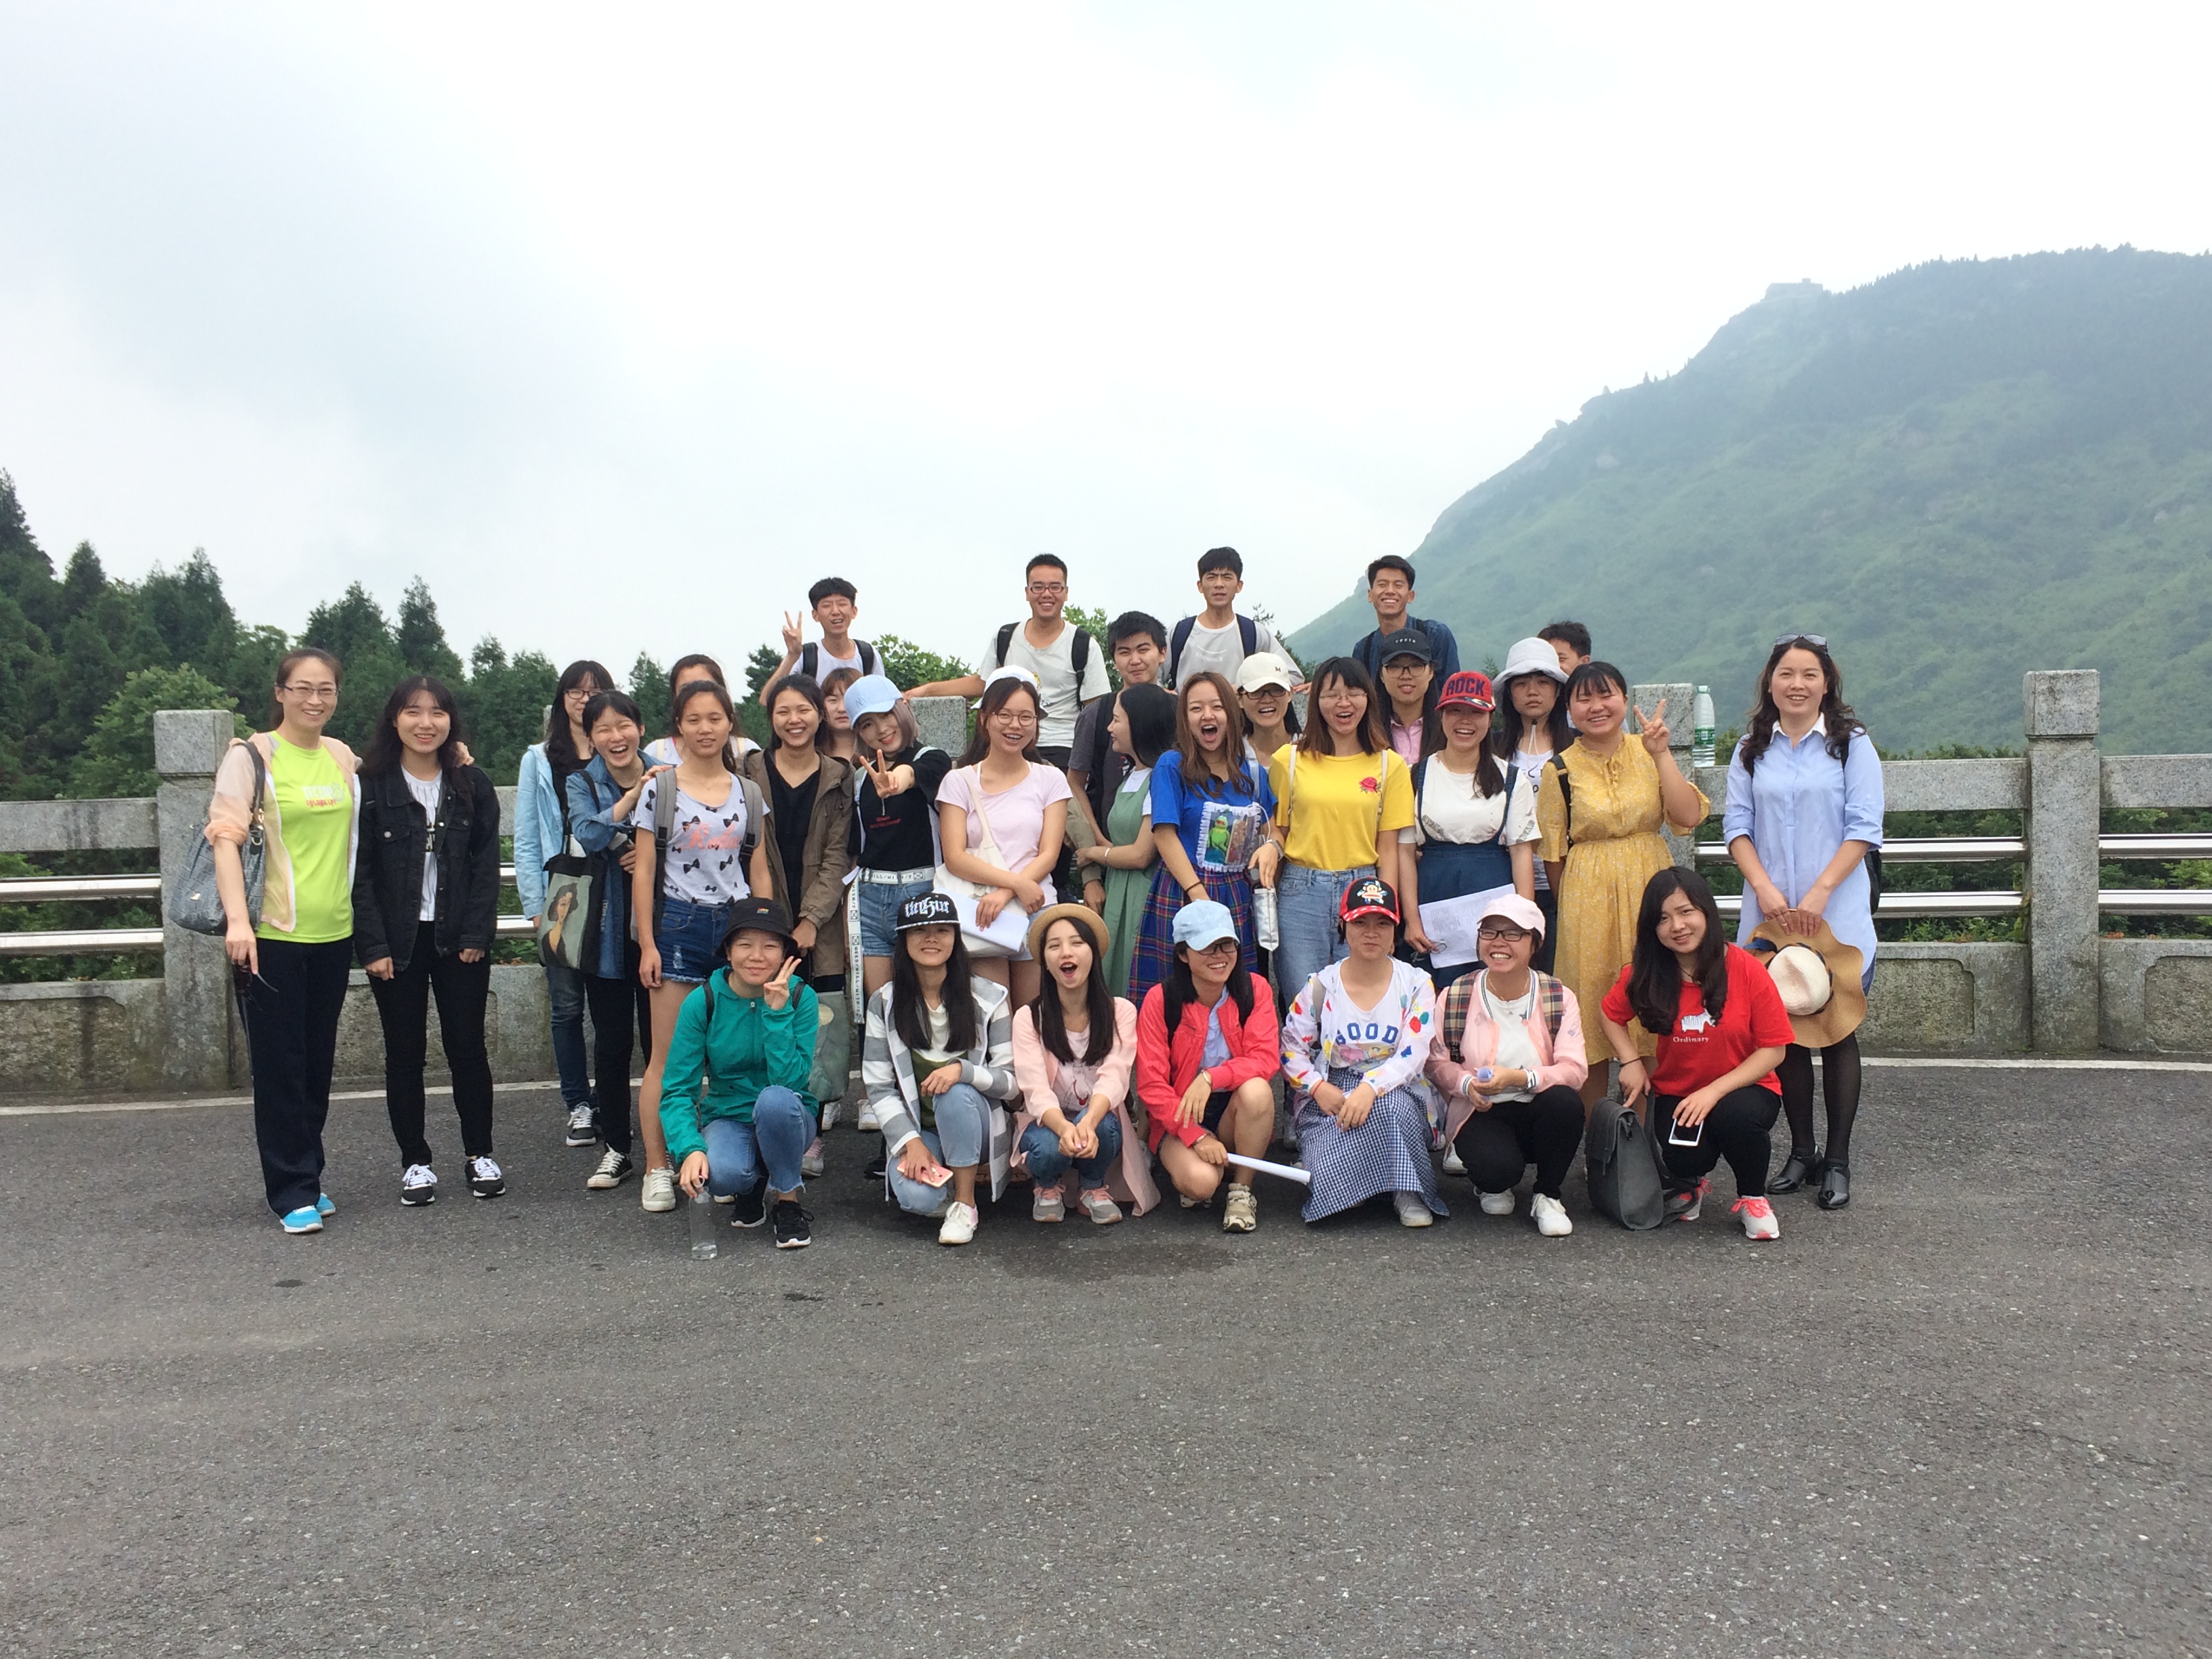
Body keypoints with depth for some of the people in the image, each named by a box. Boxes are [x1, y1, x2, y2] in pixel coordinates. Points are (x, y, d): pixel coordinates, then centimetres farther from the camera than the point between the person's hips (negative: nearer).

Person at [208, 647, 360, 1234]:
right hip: (271, 936, -5)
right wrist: (237, 919, -24)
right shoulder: (252, 756, -4)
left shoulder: (344, 758, 11)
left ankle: (308, 1178, 24)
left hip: (333, 934, 5)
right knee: (280, 1065, 1)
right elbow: (225, 838, -12)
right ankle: (292, 1191, 8)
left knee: (318, 1062, 12)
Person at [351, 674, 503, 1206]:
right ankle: (415, 1161, 17)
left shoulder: (472, 785, 4)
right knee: (405, 1053, 6)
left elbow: (486, 863, 2)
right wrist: (374, 945, -11)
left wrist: (476, 934, -6)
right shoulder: (370, 784, -2)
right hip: (396, 941, -1)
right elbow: (359, 870, -5)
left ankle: (479, 1153, 18)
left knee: (468, 1047, 5)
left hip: (459, 938, 1)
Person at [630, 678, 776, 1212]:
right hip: (680, 924, -2)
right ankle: (657, 1171, 5)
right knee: (667, 1056, -2)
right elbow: (644, 871, 1)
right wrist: (647, 944, -4)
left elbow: (760, 873, 12)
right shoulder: (660, 788, 1)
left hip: (737, 924, 2)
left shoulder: (747, 792, 9)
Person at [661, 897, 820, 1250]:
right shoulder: (702, 1001, -10)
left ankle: (788, 1200, -11)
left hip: (787, 1120, 0)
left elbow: (791, 1080, -22)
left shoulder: (800, 996, -12)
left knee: (776, 1099, -37)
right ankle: (752, 1185, 5)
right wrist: (690, 1149, -29)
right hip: (727, 1119, 1)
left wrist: (777, 1010, -28)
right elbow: (677, 1091, -12)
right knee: (722, 1174, -35)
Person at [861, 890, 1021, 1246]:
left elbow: (1012, 1081, -9)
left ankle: (965, 1203, -17)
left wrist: (963, 1070, -28)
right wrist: (912, 1142, -16)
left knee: (955, 1093, -35)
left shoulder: (989, 998, -5)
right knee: (916, 1197, -31)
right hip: (914, 1129, 0)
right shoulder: (885, 1003, -1)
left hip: (974, 1126, 0)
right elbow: (878, 1087, -3)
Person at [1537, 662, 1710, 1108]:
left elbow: (1689, 816, -8)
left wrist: (1661, 754, -12)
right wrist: (1574, 904, 2)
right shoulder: (1561, 768, -2)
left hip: (1651, 895, 2)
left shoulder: (1648, 754, 5)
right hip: (1588, 901, -2)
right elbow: (1553, 852, 4)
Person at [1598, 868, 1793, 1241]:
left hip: (1742, 1090, -1)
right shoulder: (1645, 973, -6)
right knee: (1686, 1156, -29)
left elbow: (1772, 1049, -10)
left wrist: (1714, 1091, -20)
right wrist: (1631, 1062, -4)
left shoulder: (1745, 968, -14)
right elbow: (1612, 1015, 13)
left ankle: (1753, 1198, -2)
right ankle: (1692, 1182, 13)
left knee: (1735, 1116, -36)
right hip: (1674, 1095, 1)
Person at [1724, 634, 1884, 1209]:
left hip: (1838, 914, -3)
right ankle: (1800, 1153, 17)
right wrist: (1766, 890, -10)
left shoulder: (1851, 745, 1)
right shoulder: (1752, 751, 10)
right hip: (1769, 915, 3)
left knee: (1837, 1032, 0)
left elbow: (1863, 830, -5)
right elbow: (1737, 826, 5)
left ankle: (1837, 1162, 8)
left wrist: (1818, 895, -14)